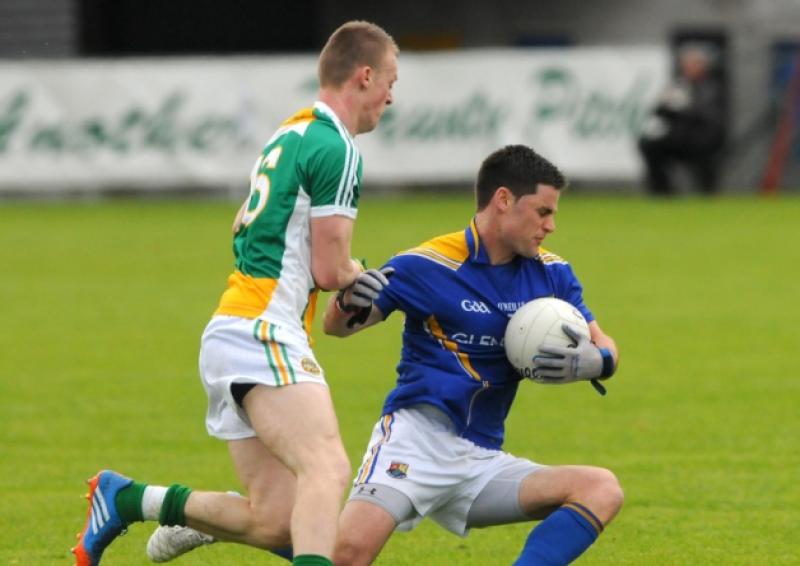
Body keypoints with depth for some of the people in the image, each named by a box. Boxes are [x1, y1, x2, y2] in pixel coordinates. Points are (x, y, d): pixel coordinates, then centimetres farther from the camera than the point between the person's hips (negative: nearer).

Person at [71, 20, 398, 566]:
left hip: (232, 331, 10)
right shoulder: (337, 149, -9)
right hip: (262, 335, -10)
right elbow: (330, 270, -11)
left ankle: (124, 499, 14)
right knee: (328, 468, -29)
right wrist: (357, 273, 13)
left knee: (275, 519, 5)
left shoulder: (289, 135, 20)